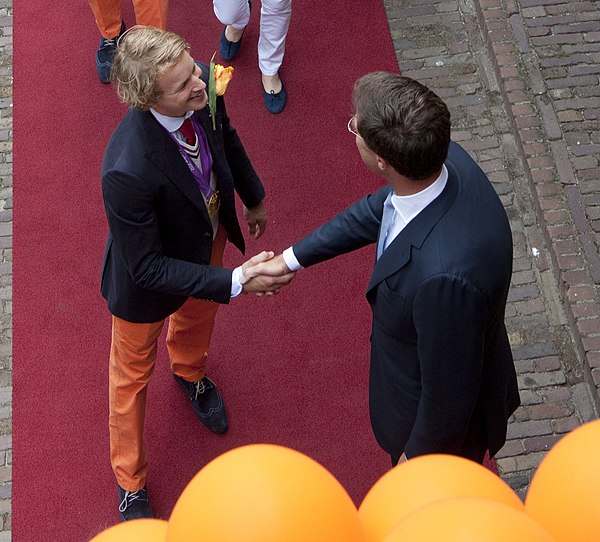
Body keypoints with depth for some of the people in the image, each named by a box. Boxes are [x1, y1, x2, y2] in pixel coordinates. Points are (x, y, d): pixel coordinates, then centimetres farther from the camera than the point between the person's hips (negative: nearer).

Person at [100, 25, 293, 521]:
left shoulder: (203, 86, -27)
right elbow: (146, 268, -33)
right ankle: (131, 483, 49)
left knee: (198, 314, 36)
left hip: (209, 235, 6)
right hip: (148, 278, -5)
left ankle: (190, 373, 75)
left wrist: (254, 197, 12)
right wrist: (235, 282, -36)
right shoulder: (128, 170, -46)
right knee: (134, 371, 21)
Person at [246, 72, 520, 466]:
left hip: (444, 418, -7)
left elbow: (449, 395, -30)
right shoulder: (443, 158, -22)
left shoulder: (446, 271, -47)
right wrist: (293, 257, 7)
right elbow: (378, 210, 0)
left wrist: (416, 453, -12)